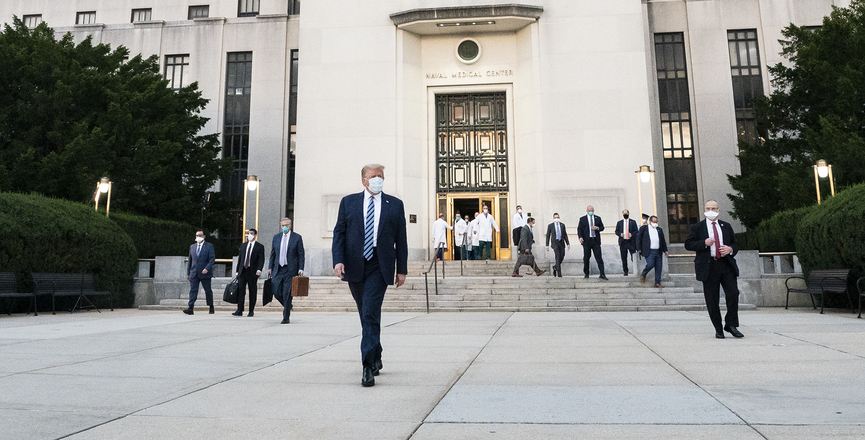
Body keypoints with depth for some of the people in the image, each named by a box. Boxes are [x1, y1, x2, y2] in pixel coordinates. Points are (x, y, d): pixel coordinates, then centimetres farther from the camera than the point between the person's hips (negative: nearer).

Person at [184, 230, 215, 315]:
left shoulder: (209, 246, 0)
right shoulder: (192, 247, 14)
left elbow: (212, 259, -7)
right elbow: (190, 260, 17)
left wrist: (207, 268, -22)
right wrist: (188, 273, 12)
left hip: (205, 273, -3)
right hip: (194, 273, 3)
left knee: (208, 291, 6)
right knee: (193, 290, -6)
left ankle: (211, 306, 21)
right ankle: (190, 308, -11)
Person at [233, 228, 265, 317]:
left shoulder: (260, 246, 1)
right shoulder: (243, 246, 15)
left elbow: (261, 259, -7)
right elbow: (239, 259, 17)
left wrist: (259, 270, -22)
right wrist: (237, 270, 12)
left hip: (253, 272, -3)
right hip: (242, 271, 4)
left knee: (252, 292, 3)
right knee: (240, 290, -5)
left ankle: (251, 311, 11)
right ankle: (239, 310, -5)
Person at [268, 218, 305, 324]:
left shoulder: (297, 237, 0)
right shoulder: (276, 237, 12)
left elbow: (301, 254, 0)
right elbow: (272, 254, 15)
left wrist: (300, 269, -8)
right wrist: (270, 267, 8)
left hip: (291, 270, -4)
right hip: (278, 269, 4)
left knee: (287, 294, -5)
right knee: (276, 292, -2)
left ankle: (286, 317, 5)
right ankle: (287, 306, 26)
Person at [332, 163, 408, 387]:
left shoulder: (395, 205, 7)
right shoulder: (348, 202, 9)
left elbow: (401, 239, 6)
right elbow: (339, 233, 5)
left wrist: (402, 269, 2)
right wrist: (338, 260, -9)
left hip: (379, 267, -2)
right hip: (355, 267, 3)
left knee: (370, 314, -14)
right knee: (367, 316, 14)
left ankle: (368, 367, -11)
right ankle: (376, 359, 32)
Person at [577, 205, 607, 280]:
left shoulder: (598, 218, 12)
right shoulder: (582, 219, 6)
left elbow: (602, 227, 13)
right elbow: (579, 229, 2)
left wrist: (597, 228, -9)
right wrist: (580, 237, -14)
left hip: (596, 241, 1)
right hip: (586, 241, -1)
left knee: (599, 257, -4)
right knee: (586, 257, 5)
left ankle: (602, 274, -5)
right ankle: (586, 273, 17)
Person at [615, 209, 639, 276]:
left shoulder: (633, 222, 9)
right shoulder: (619, 223, 14)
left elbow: (636, 231, 4)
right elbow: (616, 231, 12)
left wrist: (632, 234, -15)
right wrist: (620, 234, -9)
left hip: (631, 241, -2)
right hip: (623, 242, 2)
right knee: (624, 258, 3)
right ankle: (625, 271, 9)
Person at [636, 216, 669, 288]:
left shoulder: (659, 229, 18)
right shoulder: (643, 228, 5)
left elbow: (663, 241, 22)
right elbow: (638, 238, 3)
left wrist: (665, 251, 16)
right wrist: (639, 249, -4)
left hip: (658, 251, 5)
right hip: (649, 251, -5)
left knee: (659, 268, 1)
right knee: (650, 265, -19)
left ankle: (657, 283, 9)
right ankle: (643, 275, 10)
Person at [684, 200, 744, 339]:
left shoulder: (726, 226, 17)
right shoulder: (697, 227, 7)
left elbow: (735, 244, 20)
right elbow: (688, 244, 0)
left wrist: (731, 249, -3)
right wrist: (704, 243, -14)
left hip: (726, 265, 2)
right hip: (708, 266, -2)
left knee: (733, 294, -8)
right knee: (712, 300, 1)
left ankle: (731, 325, 8)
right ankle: (718, 329, 12)